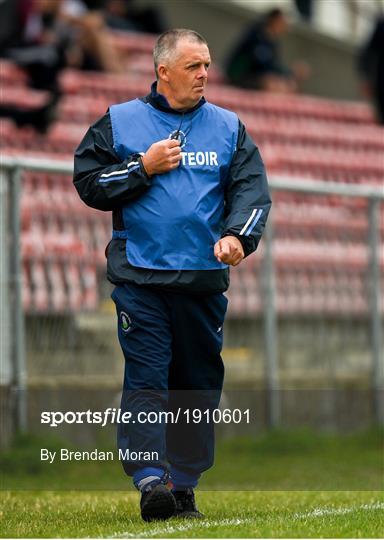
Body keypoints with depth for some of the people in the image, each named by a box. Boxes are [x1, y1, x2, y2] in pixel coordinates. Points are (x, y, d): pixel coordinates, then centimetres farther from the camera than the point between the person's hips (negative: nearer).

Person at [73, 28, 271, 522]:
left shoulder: (228, 128, 11)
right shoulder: (119, 123, 6)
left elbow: (253, 189, 3)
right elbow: (88, 184, 3)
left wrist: (237, 235, -16)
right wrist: (144, 167, -8)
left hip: (204, 278, 3)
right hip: (140, 277, -3)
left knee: (199, 383, 5)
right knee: (146, 378, -11)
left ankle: (183, 486, 14)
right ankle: (150, 480, -17)